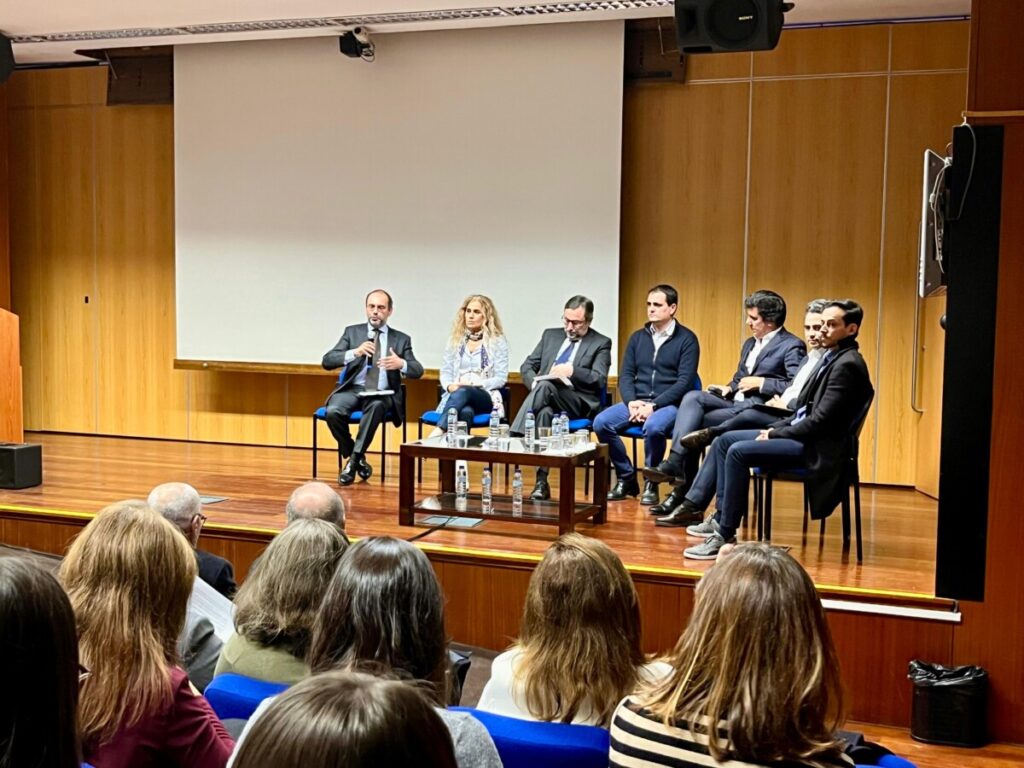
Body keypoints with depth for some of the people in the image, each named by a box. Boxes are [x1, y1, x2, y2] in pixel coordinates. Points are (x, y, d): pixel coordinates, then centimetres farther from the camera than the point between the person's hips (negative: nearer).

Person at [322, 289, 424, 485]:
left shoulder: (401, 339, 9)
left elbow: (418, 371, 0)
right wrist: (355, 352, -21)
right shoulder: (352, 332, 10)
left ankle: (353, 459, -26)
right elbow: (327, 361, -2)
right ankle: (357, 458, -7)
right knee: (333, 411, -31)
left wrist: (401, 364, -24)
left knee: (376, 406, -37)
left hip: (382, 395, -1)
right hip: (353, 389, 1)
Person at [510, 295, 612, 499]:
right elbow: (527, 366, 19)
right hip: (547, 400, 3)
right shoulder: (550, 335, 22)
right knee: (545, 412, -36)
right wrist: (533, 381, -5)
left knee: (545, 386, -35)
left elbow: (599, 381, -3)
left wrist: (573, 371, -20)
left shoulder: (601, 343, 9)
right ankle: (541, 482, -40)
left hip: (578, 403, -3)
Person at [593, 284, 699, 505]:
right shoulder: (638, 337, 15)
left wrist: (654, 405, -18)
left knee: (653, 427, -38)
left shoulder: (686, 339, 0)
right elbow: (626, 375, 11)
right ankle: (626, 478, -4)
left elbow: (685, 381, -8)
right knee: (601, 422, -22)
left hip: (668, 404, -5)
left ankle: (651, 483, -13)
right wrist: (631, 402, -9)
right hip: (636, 401, 5)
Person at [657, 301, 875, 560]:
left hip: (816, 447, -10)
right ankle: (691, 507, 8)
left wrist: (776, 433, -12)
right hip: (803, 435, 10)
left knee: (738, 451, -23)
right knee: (725, 440, 6)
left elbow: (821, 420, -21)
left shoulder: (847, 364, -16)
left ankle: (725, 535, -18)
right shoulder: (832, 357, 15)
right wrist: (776, 428, 5)